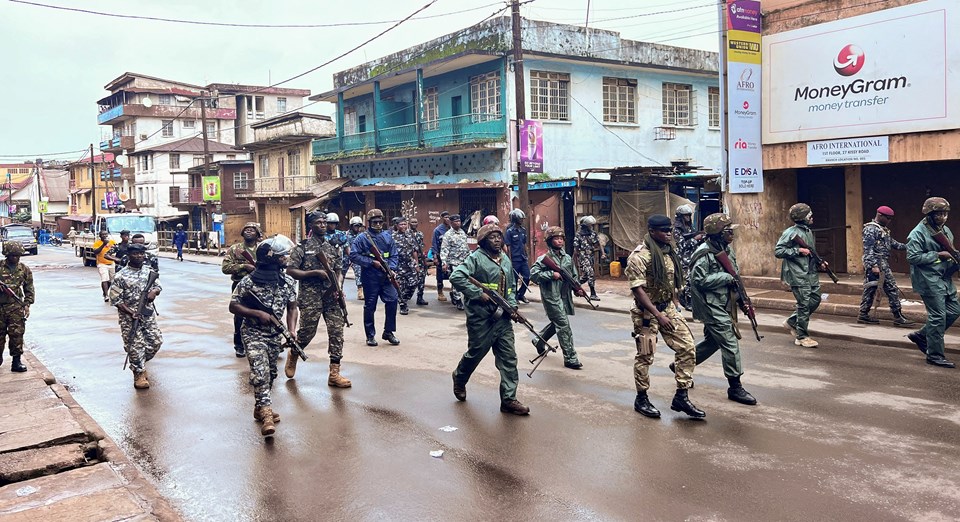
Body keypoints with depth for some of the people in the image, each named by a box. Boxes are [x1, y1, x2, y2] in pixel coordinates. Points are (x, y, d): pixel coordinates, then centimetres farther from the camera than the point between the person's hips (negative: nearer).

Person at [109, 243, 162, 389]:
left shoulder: (149, 270, 4)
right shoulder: (121, 276, -12)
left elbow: (158, 286, 14)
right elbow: (115, 299, -11)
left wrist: (154, 292, -11)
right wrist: (130, 313, -20)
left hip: (149, 313, 5)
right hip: (129, 317, -5)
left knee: (156, 341, 7)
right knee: (135, 345, -2)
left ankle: (141, 363, 33)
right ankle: (139, 373, 13)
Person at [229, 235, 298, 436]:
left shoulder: (288, 282, -1)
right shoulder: (248, 281, -15)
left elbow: (292, 308, 6)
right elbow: (233, 306, -8)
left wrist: (292, 330, -9)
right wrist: (258, 313, -19)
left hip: (275, 335, 5)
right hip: (253, 333, -5)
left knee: (270, 374, 15)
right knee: (260, 372, -18)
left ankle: (260, 407, 34)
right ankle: (267, 414, -21)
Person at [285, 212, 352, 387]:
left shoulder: (333, 247, 12)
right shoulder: (303, 247, -3)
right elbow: (290, 271, -8)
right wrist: (315, 272, -16)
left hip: (331, 296, 4)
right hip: (310, 297, -4)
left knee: (337, 332, -3)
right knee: (307, 332, 4)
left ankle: (334, 374, 0)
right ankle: (293, 355, 36)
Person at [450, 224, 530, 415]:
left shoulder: (506, 260, 13)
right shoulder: (476, 258, -10)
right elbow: (456, 277, -22)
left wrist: (512, 306, 6)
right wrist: (478, 294, -22)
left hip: (502, 317, 6)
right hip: (481, 318, -6)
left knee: (508, 358, 2)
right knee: (475, 353, 10)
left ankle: (509, 399, 7)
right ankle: (459, 379, 40)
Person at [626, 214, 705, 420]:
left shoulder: (669, 252, 8)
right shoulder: (639, 256, -17)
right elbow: (637, 289, -21)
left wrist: (675, 306, 12)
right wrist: (658, 315, -23)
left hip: (668, 308, 7)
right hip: (647, 312, -7)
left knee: (687, 347, 1)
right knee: (645, 356, 3)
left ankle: (681, 397, 10)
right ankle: (641, 399, 19)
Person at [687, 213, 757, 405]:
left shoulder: (727, 249, 8)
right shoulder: (704, 253, -20)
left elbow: (735, 272, 20)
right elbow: (698, 280, -23)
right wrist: (726, 277, -20)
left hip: (722, 304, 9)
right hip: (710, 305, -9)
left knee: (712, 341, 18)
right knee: (730, 343, -8)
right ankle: (735, 387, 0)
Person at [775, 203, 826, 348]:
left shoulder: (809, 232, 14)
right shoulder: (790, 232, -12)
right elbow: (778, 251, -16)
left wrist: (820, 262, 10)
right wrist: (798, 250, -19)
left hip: (811, 273, 8)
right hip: (798, 275, -8)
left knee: (815, 300, 11)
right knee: (804, 304, -4)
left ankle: (792, 321, 27)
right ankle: (802, 337, 7)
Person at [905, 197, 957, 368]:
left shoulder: (945, 230, 12)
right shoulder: (918, 233, -13)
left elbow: (950, 252, 24)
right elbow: (912, 257, -20)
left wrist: (955, 259, 2)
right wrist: (938, 255, -19)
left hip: (945, 278, 9)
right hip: (929, 280, -9)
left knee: (954, 311, 11)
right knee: (938, 316, -6)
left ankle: (920, 335, 25)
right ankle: (934, 355, 4)